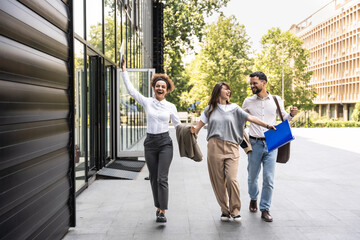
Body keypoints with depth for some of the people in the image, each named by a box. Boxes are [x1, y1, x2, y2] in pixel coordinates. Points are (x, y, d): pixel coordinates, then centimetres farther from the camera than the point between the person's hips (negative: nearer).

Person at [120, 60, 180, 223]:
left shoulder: (170, 107, 3)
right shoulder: (147, 102, 3)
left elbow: (178, 125, 11)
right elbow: (130, 89, 2)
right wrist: (124, 71, 3)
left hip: (165, 142, -2)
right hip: (150, 142, 2)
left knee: (162, 178, -10)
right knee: (153, 178, 8)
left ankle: (162, 212, -7)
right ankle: (158, 207, 24)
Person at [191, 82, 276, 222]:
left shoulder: (234, 108, 13)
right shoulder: (210, 109, 14)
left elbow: (251, 118, 6)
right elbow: (200, 124, 12)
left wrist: (267, 125, -2)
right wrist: (193, 130, -8)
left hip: (231, 148, 0)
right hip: (214, 147, 1)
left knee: (232, 179, -14)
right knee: (219, 181, 1)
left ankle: (235, 210, 2)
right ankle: (224, 211, 16)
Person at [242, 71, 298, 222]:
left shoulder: (276, 100, 5)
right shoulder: (248, 102, 5)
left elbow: (283, 118, 16)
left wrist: (292, 114, -4)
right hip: (254, 143, 1)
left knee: (268, 179, -2)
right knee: (252, 177, 11)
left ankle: (265, 209, 11)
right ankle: (253, 199, 39)